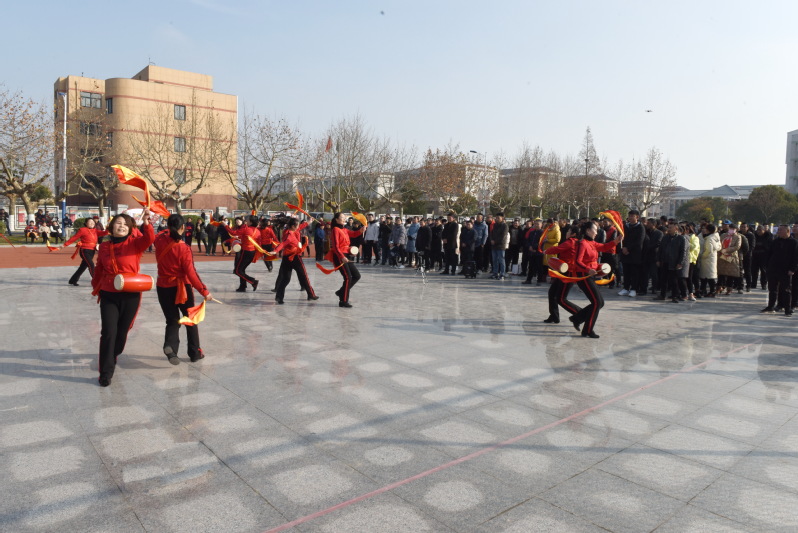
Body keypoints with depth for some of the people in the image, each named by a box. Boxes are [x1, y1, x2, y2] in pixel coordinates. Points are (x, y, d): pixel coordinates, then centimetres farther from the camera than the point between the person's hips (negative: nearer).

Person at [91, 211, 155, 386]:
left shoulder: (134, 243, -4)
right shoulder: (104, 246, 3)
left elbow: (149, 239, -26)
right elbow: (99, 269, 15)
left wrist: (146, 223, -40)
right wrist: (96, 286, 21)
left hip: (130, 295, -1)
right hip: (108, 295, 1)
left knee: (122, 331, 12)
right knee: (108, 332, -6)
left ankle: (112, 357, 41)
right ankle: (106, 373, 3)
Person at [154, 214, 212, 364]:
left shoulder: (160, 241, -7)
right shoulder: (184, 249, -19)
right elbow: (191, 274, -20)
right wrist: (204, 291, -15)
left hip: (163, 288, 4)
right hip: (182, 288, -4)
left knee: (172, 320, 14)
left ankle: (170, 345, -13)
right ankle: (195, 353, 20)